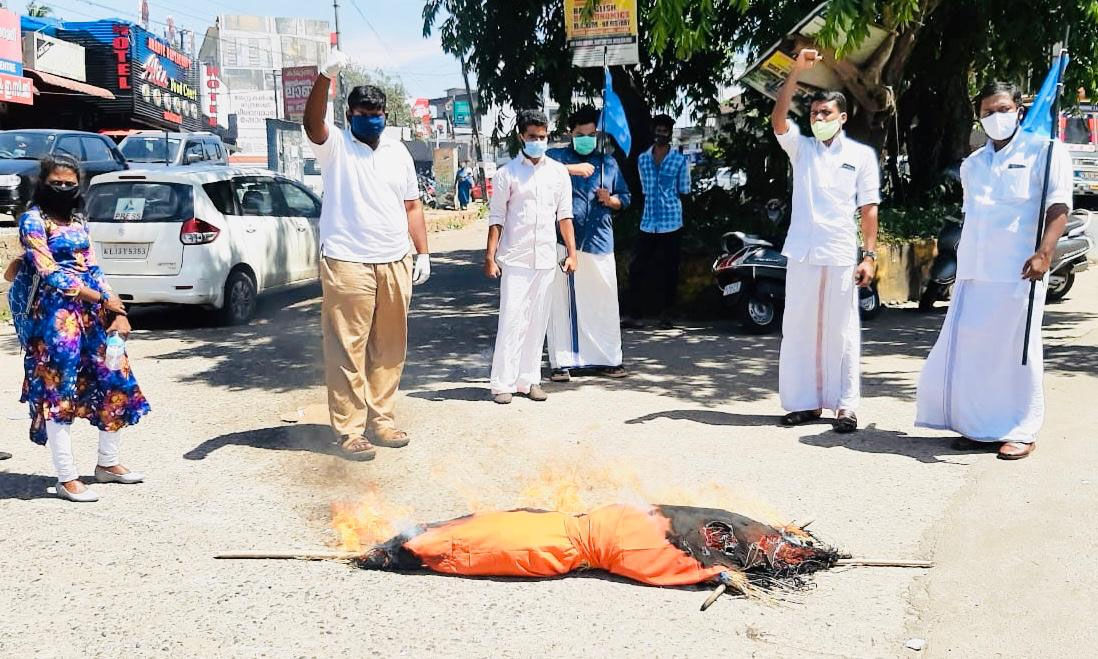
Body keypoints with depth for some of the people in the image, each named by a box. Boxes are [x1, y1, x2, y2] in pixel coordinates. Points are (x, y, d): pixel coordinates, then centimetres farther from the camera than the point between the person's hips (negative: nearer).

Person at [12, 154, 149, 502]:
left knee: (116, 381, 8)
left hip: (93, 310, 7)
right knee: (59, 391, -3)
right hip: (55, 313, -7)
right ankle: (67, 479, 3)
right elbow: (49, 274, -13)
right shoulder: (33, 219, -5)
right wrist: (104, 299, -12)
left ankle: (108, 463, 23)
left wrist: (118, 311, 1)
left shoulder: (77, 219, 15)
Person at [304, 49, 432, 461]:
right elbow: (312, 123, -22)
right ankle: (350, 429, 2)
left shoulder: (398, 152, 15)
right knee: (348, 349, -4)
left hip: (395, 264, 5)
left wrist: (423, 253, 11)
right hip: (347, 264, -5)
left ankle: (381, 418, 22)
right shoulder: (335, 146, 0)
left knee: (389, 348, 10)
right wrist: (325, 77, -37)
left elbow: (411, 205, 18)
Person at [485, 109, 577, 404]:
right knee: (511, 320, -5)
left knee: (537, 322, 7)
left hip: (546, 258, 3)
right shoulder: (507, 173, 0)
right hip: (514, 258, -3)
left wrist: (571, 252, 6)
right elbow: (496, 218, -1)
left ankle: (529, 380, 15)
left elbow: (564, 215, 11)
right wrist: (490, 257, -6)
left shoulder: (558, 172, 9)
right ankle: (503, 383, 0)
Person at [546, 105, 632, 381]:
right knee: (561, 302, -2)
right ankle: (561, 362, 5)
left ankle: (608, 359, 14)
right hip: (563, 241, -3)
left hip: (599, 242, 3)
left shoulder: (608, 163, 19)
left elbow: (624, 198, 21)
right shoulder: (557, 157, 7)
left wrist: (610, 200, 0)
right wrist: (572, 169, -23)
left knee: (603, 301, 4)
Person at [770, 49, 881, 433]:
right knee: (799, 329, 5)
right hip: (802, 254, 2)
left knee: (841, 332, 1)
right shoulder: (801, 148, 11)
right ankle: (806, 402, 14)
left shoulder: (861, 155, 6)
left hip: (841, 257, -2)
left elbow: (869, 208, 4)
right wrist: (797, 71, -14)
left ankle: (845, 405, 8)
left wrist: (870, 255, -4)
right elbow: (778, 118, -6)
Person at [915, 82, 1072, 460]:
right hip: (973, 273, 6)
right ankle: (980, 427, 15)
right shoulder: (971, 164, 20)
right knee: (970, 348, 4)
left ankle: (1021, 432, 5)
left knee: (1017, 350, -3)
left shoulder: (1044, 152, 1)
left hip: (1018, 272, -6)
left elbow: (1059, 205, -8)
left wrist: (1045, 251, -21)